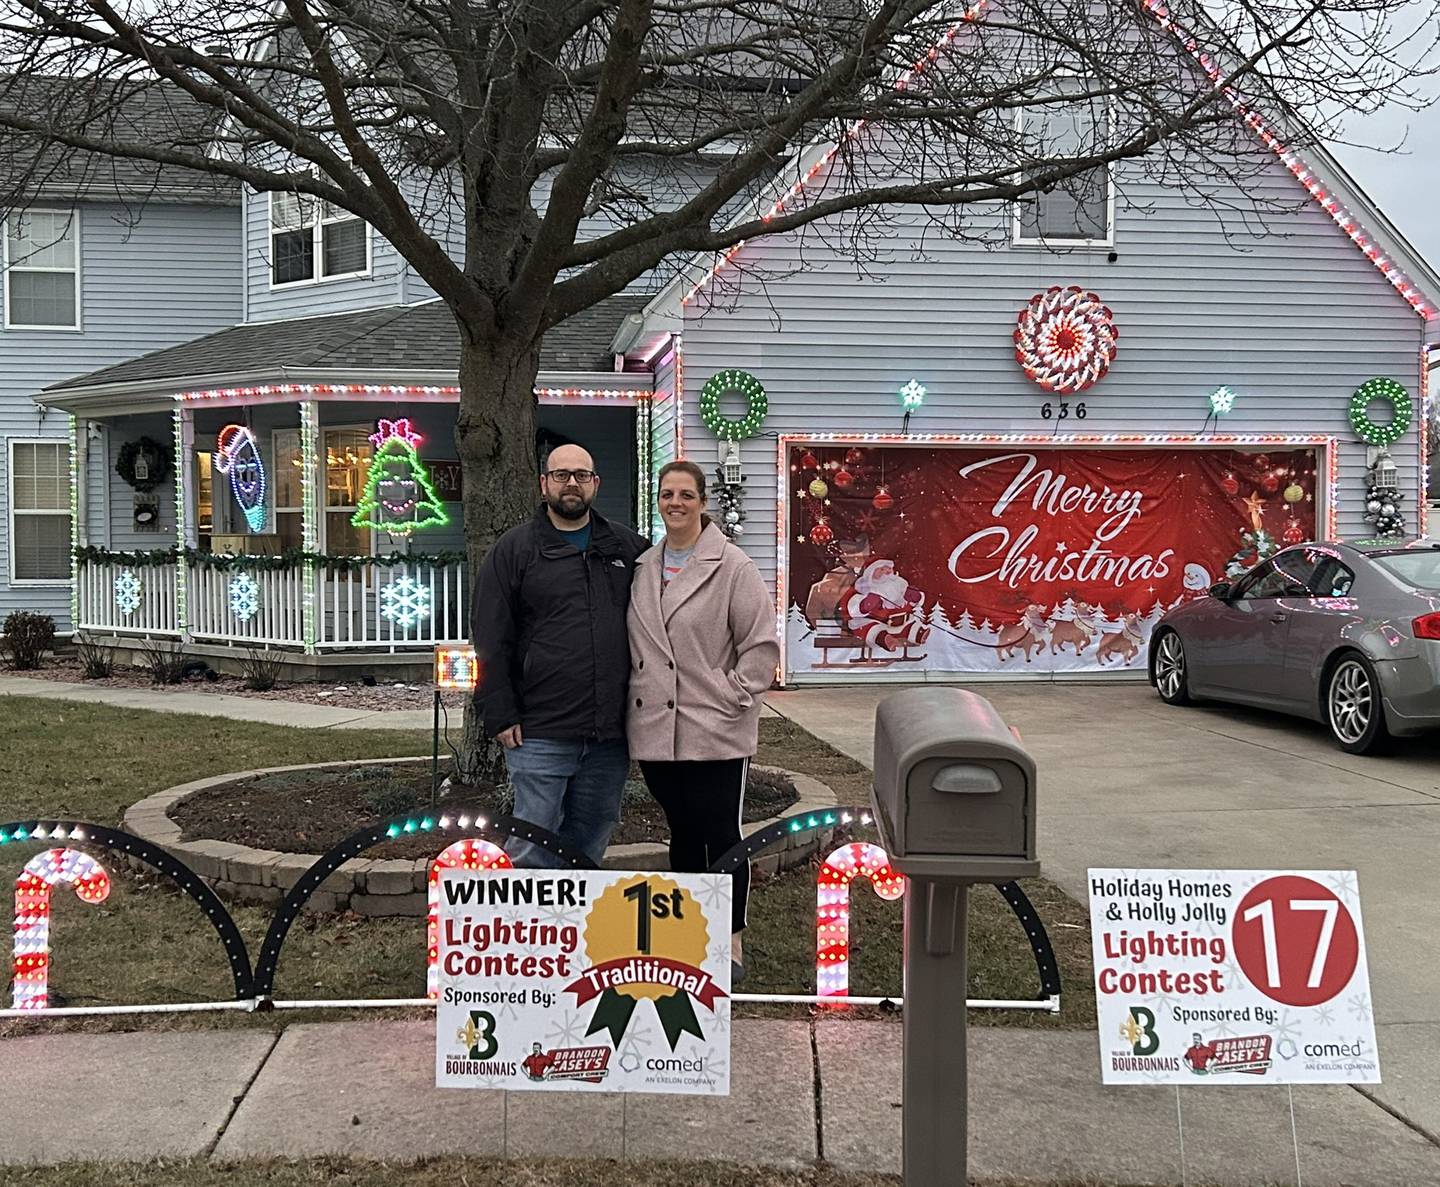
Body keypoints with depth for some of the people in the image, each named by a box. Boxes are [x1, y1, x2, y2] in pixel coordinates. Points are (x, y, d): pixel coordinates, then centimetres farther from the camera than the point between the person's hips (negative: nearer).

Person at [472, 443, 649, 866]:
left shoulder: (627, 547, 13)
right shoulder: (514, 550, 3)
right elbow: (490, 640, -1)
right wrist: (500, 715, -7)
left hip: (611, 734, 4)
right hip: (540, 734, -4)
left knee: (589, 844, 13)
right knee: (533, 850, -4)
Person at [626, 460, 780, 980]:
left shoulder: (732, 567, -7)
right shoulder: (642, 567, 11)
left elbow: (762, 646, -7)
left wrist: (734, 697, -12)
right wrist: (637, 698, 10)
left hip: (714, 732, -5)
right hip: (656, 731, 5)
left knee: (721, 836, 0)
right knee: (682, 834, 15)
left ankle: (731, 944, 12)